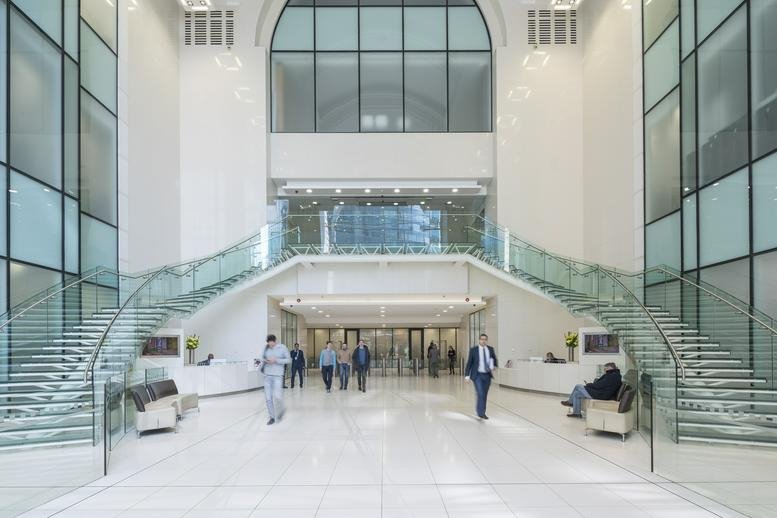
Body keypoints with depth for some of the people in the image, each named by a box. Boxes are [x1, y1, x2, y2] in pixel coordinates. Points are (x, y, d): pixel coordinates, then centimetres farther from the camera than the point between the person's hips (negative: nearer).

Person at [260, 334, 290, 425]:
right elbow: (262, 357, 15)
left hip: (278, 375, -3)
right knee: (268, 398, 5)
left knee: (277, 396, -12)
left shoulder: (282, 347, -5)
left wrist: (276, 360, -15)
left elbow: (288, 360, -4)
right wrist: (265, 361, -8)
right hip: (267, 375, 3)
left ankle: (279, 411, 18)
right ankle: (272, 417, 18)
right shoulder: (266, 348, 2)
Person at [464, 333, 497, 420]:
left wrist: (493, 366, -3)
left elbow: (494, 359, 18)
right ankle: (481, 413, -6)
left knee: (485, 395, 9)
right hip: (477, 375, -4)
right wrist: (467, 375, -9)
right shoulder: (473, 349, -5)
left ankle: (479, 409, 26)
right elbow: (469, 362, -4)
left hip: (487, 375, 4)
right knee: (480, 394, -13)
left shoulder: (490, 349, 4)